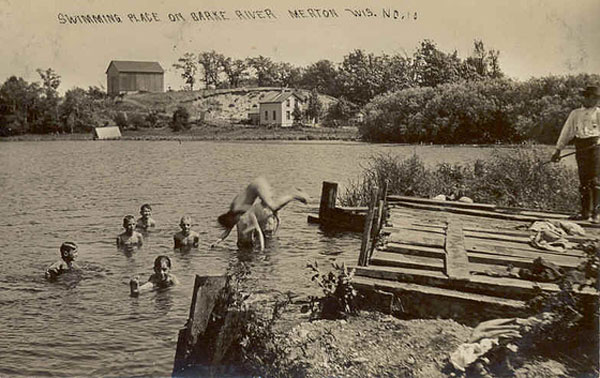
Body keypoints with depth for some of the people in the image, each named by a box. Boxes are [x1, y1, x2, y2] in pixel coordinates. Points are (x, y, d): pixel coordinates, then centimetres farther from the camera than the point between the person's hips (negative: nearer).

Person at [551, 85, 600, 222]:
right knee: (583, 181, 6)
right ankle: (585, 212, 12)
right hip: (580, 148, 4)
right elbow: (566, 132, 18)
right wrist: (558, 150, 15)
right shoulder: (575, 113, 18)